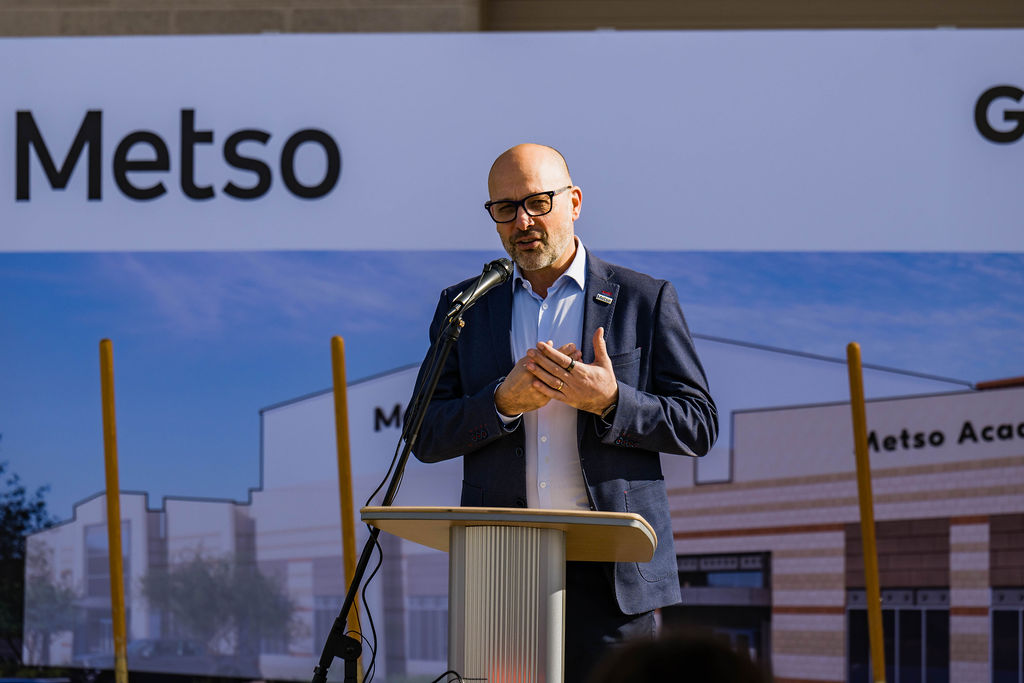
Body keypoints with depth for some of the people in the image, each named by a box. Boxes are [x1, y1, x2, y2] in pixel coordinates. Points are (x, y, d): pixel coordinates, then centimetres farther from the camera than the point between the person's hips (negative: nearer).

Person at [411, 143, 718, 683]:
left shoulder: (645, 300, 7)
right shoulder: (464, 307, 13)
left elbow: (699, 426, 3)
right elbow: (424, 436, 8)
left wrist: (610, 400, -13)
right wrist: (503, 401, -10)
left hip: (612, 574, -2)